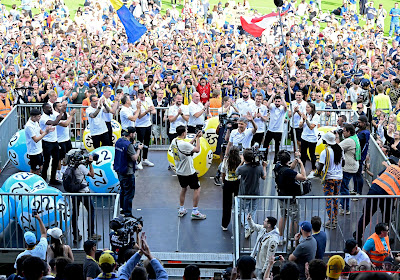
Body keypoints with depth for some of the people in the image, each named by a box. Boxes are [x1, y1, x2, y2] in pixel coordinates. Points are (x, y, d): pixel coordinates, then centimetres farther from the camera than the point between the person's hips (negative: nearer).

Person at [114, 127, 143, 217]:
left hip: (119, 170, 9)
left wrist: (133, 145, 10)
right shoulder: (128, 145, -23)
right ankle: (127, 213, 3)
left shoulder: (119, 141, 5)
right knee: (129, 193, -1)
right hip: (127, 172, -9)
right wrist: (139, 149, -7)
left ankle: (122, 209, 33)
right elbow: (135, 158, -21)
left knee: (123, 190, 23)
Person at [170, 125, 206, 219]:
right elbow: (197, 150, -16)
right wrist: (198, 138, -6)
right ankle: (195, 212, 7)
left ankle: (181, 210, 29)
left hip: (180, 172, 8)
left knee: (184, 188, 25)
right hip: (189, 172, -8)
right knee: (197, 189, 7)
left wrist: (195, 137, 10)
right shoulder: (184, 144, -27)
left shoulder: (174, 141, -1)